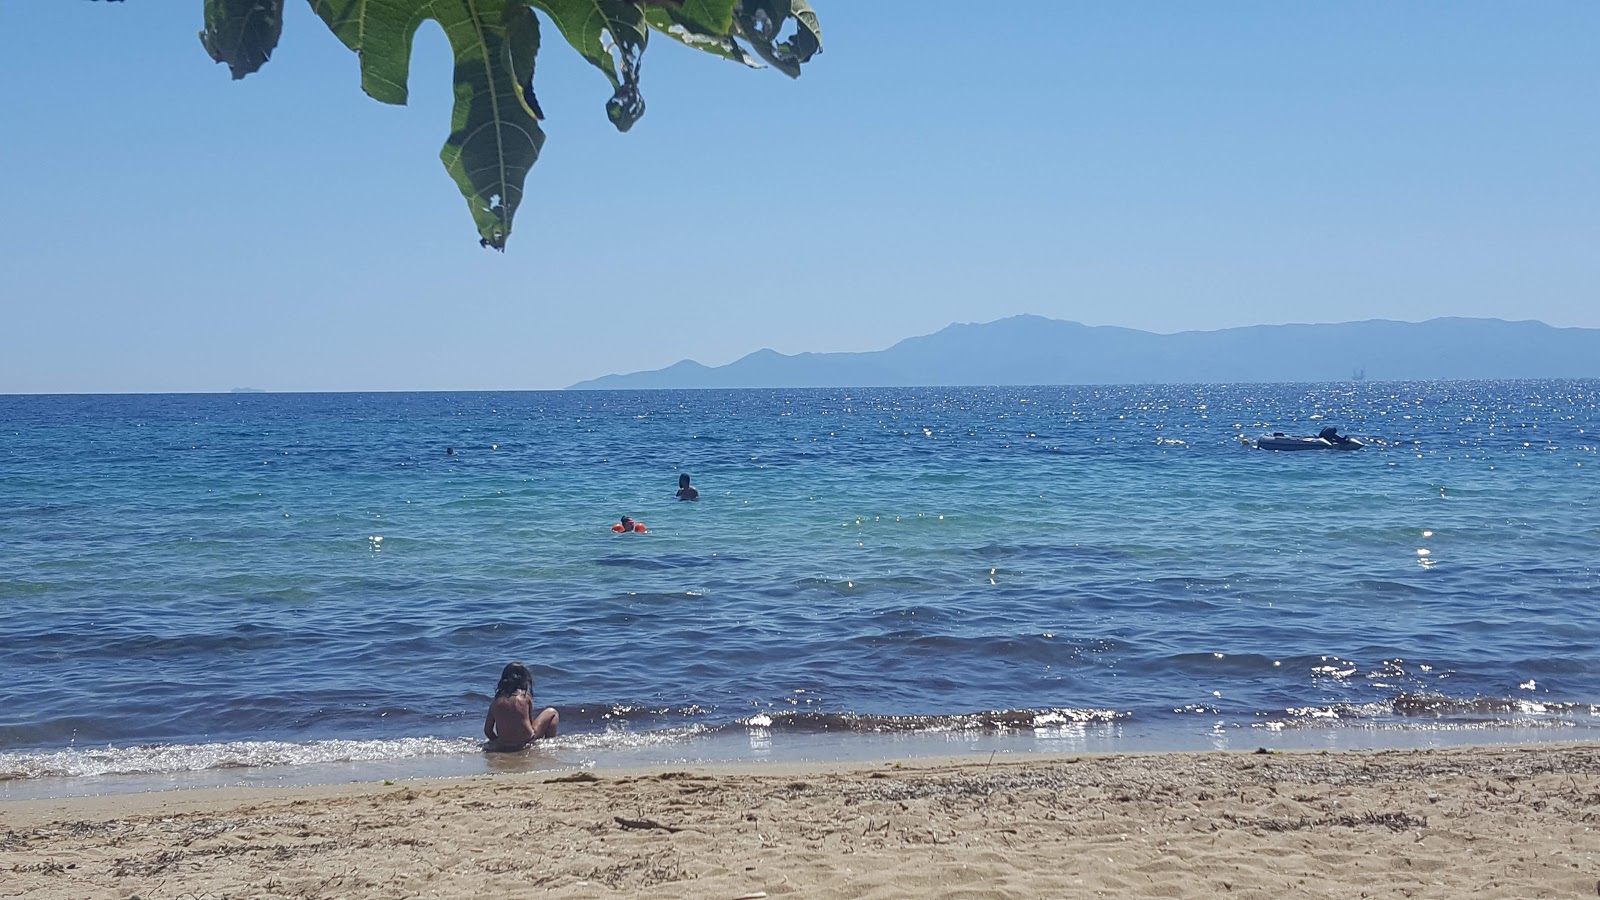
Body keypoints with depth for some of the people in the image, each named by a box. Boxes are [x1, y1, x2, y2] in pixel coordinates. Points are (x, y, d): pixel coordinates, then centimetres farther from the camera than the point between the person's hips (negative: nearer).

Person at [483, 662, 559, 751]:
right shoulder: (525, 696, -6)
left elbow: (487, 730, 2)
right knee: (552, 712, 17)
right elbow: (530, 722, 5)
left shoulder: (495, 701, -1)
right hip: (526, 743, -5)